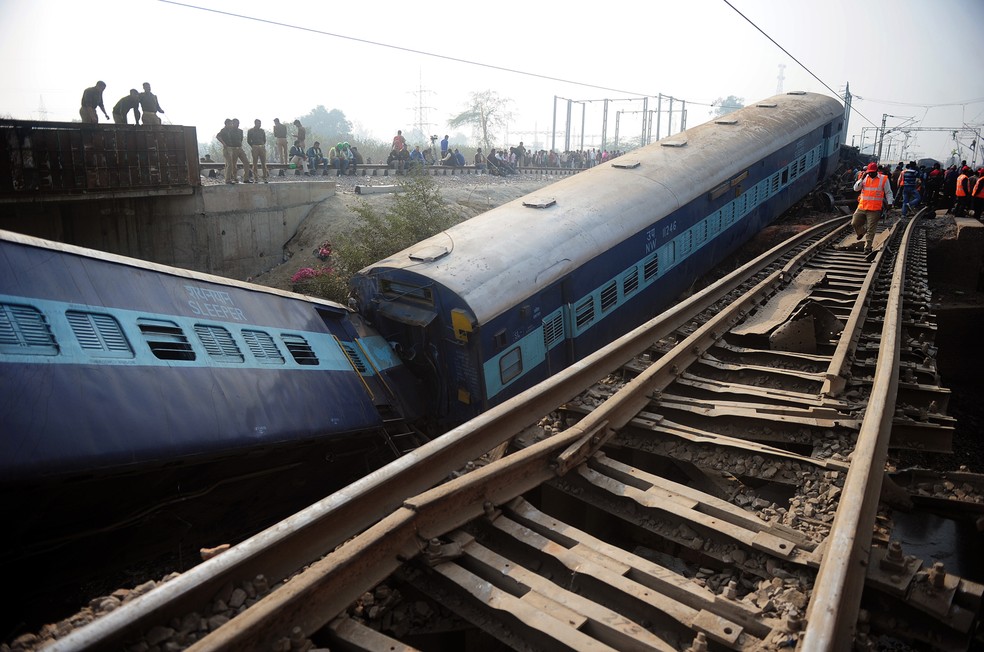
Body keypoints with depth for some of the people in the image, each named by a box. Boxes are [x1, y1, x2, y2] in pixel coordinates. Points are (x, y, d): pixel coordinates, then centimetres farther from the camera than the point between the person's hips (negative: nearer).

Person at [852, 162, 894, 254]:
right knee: (854, 223, 11)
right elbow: (856, 188, 0)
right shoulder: (865, 178, 6)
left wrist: (889, 203, -4)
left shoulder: (883, 179, -1)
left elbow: (888, 192, 5)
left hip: (874, 209, -4)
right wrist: (862, 179, -11)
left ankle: (868, 247, 4)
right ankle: (861, 233, 42)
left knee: (870, 230, -2)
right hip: (862, 207, 4)